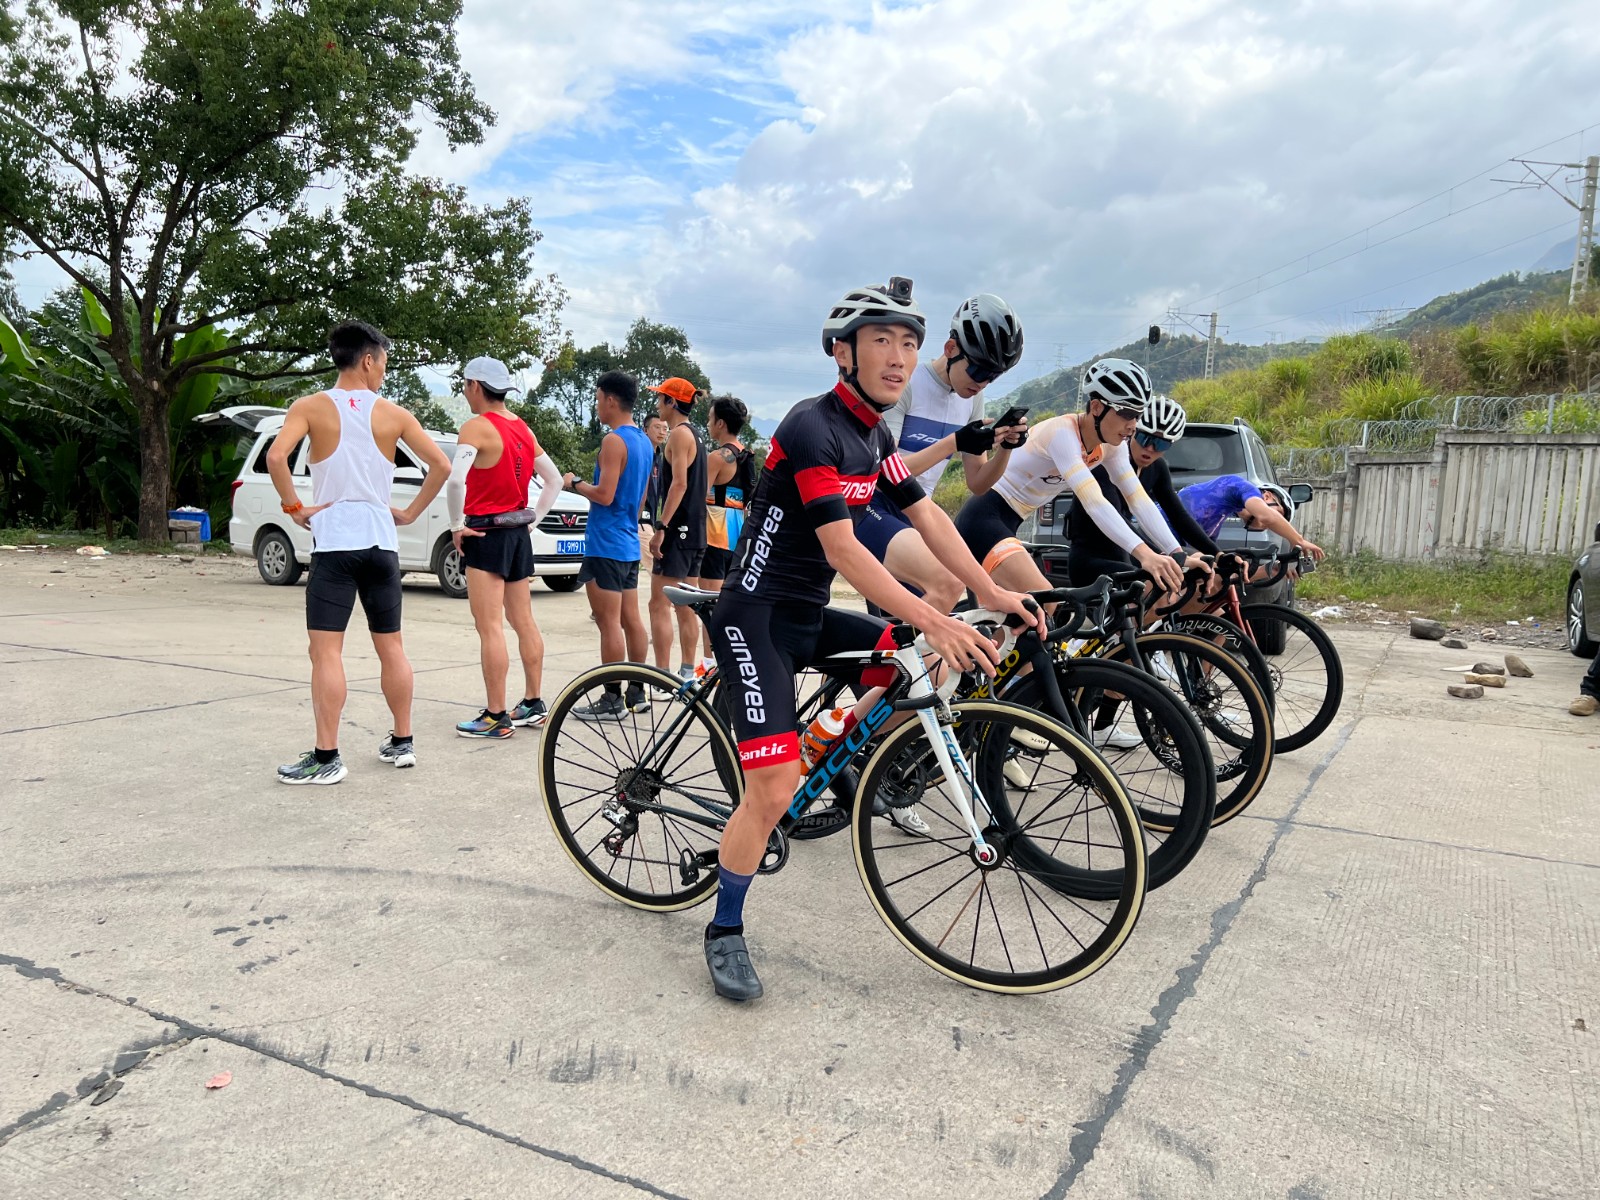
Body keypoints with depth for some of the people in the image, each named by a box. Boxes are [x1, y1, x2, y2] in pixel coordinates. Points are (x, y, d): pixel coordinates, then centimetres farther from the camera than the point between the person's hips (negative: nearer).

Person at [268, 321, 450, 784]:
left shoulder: (311, 407, -1)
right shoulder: (393, 414, 5)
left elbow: (276, 456, -17)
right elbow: (440, 465, 1)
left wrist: (294, 507, -5)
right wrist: (410, 512, 8)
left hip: (333, 541, -3)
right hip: (381, 540, 3)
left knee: (326, 651, -3)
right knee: (391, 647, 12)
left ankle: (326, 758, -3)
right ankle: (402, 742, 20)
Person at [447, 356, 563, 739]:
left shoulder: (476, 427, -13)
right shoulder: (522, 428, 12)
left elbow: (455, 480, -28)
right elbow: (555, 480, 17)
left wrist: (457, 525, -15)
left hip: (486, 535, -8)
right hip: (519, 535, 8)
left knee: (489, 627, -6)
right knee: (524, 622, 14)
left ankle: (496, 717, -3)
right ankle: (533, 704, 22)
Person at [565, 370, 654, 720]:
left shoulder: (614, 440, -15)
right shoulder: (643, 441, 14)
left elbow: (604, 494, -20)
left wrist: (574, 484, -4)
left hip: (606, 544, -9)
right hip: (629, 544, 9)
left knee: (609, 623, -6)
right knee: (631, 619, 12)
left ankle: (612, 700, -1)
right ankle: (637, 693, 18)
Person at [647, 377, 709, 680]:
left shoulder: (679, 433, -10)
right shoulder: (695, 435, 19)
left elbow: (679, 483, -20)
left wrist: (661, 527, -22)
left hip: (679, 530, -10)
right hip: (695, 533, 10)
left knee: (659, 605, -9)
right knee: (686, 607, 12)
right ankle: (687, 673, 16)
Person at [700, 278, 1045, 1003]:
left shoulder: (874, 437, 9)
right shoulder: (812, 426, -19)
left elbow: (926, 516, 9)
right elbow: (841, 549, -27)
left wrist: (992, 595, -1)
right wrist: (935, 622, -31)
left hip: (810, 616, 9)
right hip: (756, 616, -8)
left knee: (932, 662, 4)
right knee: (774, 791, -14)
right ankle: (725, 932, 7)